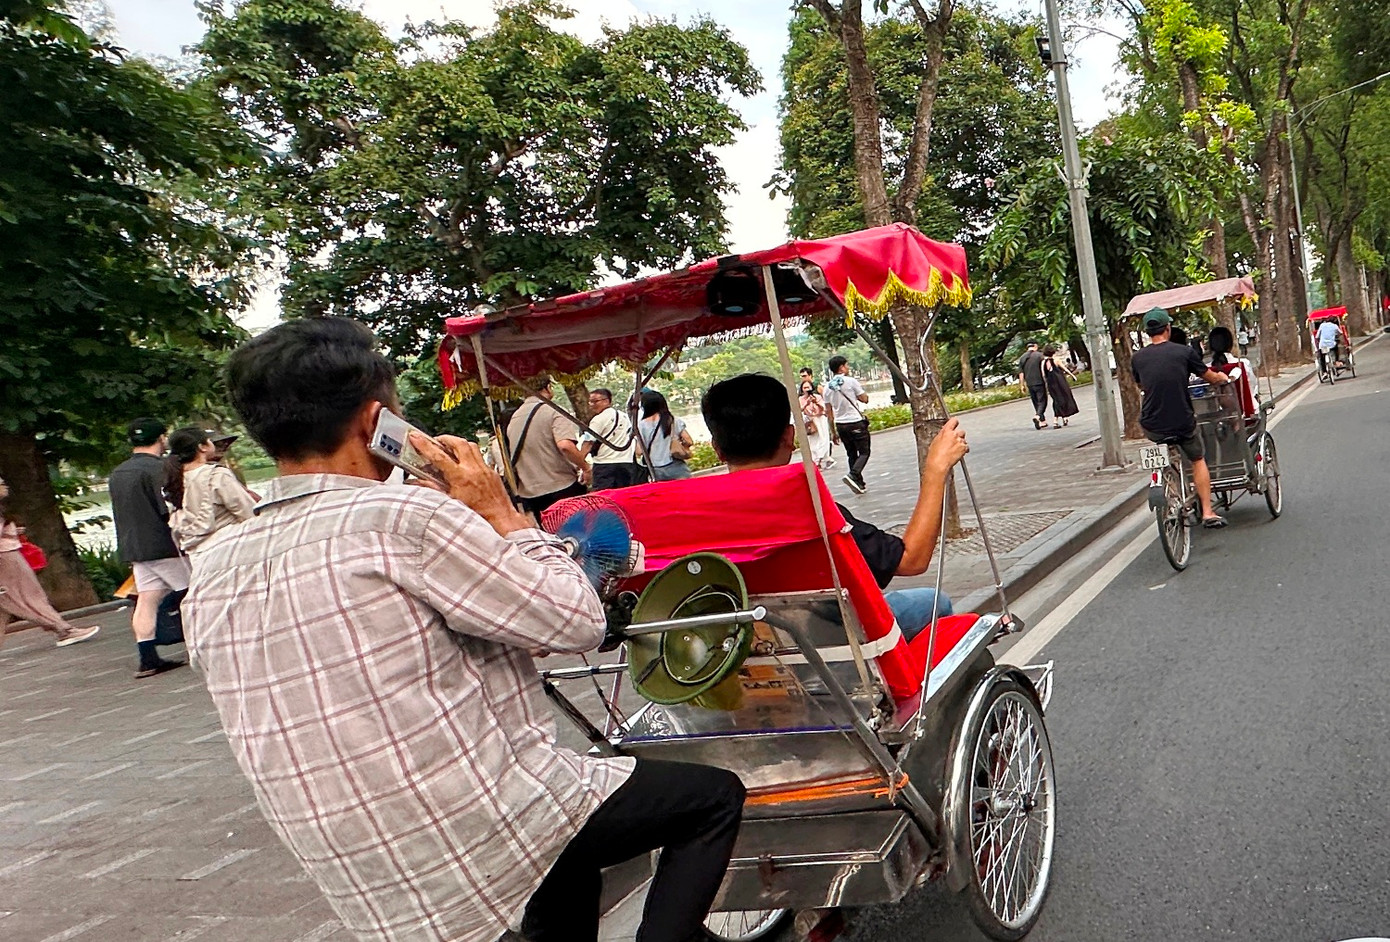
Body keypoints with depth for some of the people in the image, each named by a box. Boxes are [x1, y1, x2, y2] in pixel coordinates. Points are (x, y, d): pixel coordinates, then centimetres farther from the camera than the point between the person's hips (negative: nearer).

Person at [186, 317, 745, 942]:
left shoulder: (212, 572, 1)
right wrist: (499, 510, -3)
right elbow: (578, 623, -14)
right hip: (492, 830, -8)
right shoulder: (404, 516, -21)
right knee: (716, 796, 10)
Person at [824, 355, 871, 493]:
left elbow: (829, 411, 7)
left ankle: (859, 483, 16)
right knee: (864, 452, 2)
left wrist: (833, 431, 13)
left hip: (840, 424, 6)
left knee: (851, 454, 15)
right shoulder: (851, 381, -11)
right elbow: (865, 399, -5)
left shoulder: (828, 387, 5)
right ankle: (852, 475, -20)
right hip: (856, 422, -6)